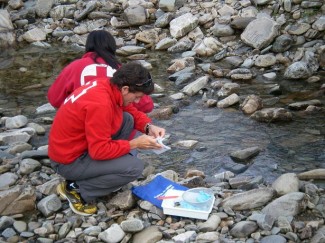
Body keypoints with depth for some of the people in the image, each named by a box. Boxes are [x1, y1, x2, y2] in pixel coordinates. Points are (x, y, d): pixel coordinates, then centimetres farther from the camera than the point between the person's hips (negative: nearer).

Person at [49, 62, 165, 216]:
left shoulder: (109, 86, -4)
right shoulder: (100, 104, -31)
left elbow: (132, 111, 12)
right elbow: (100, 150, -27)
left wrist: (149, 126, -6)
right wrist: (134, 144, -19)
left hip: (77, 144, 9)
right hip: (68, 161, -9)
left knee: (127, 119, 5)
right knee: (135, 167, -16)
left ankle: (98, 173, 11)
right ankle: (77, 189, -3)